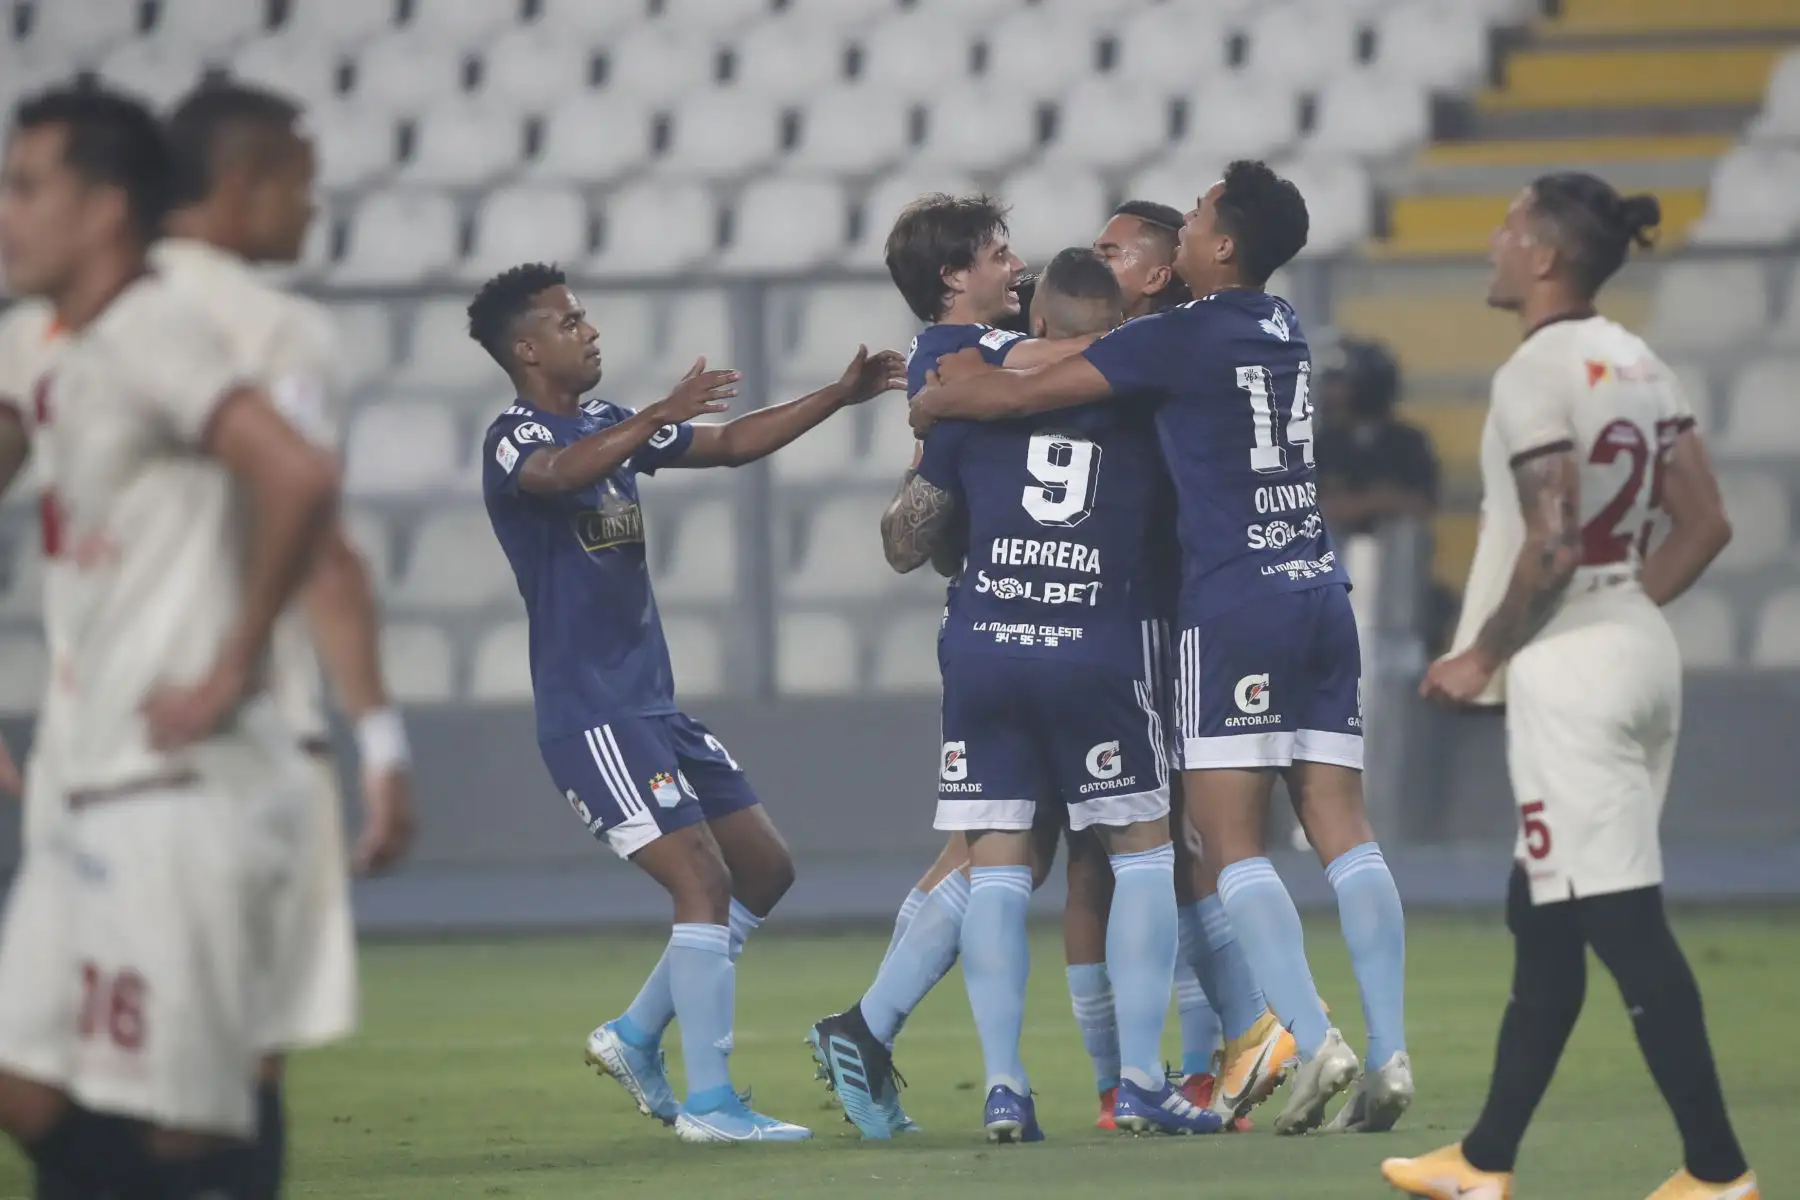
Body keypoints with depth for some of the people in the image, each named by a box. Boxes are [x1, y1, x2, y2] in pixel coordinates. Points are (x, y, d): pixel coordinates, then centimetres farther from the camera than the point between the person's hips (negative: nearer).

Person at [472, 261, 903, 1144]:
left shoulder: (613, 428, 16)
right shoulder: (517, 438, -11)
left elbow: (735, 442, 22)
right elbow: (558, 473, -35)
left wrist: (840, 396, 14)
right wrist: (659, 418, -48)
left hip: (654, 704, 10)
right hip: (592, 715, -10)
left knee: (765, 872, 11)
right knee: (705, 884, -16)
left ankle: (635, 1036, 19)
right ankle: (706, 1102, -13)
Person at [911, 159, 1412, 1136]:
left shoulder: (1180, 339, -7)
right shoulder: (1281, 329, 16)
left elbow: (1028, 393, -3)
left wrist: (934, 401, 15)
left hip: (1236, 601, -7)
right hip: (1320, 592, 7)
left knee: (1230, 839, -5)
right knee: (1342, 831, 1)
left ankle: (1313, 1038, -18)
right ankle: (1389, 1053, -7)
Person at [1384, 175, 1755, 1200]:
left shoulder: (1538, 373, -15)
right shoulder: (1641, 366, 11)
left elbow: (1550, 547, -20)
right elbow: (1705, 527, 10)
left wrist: (1482, 656, -8)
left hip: (1569, 666, -10)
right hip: (1642, 649, 10)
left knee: (1622, 923, -7)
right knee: (1543, 921, 15)